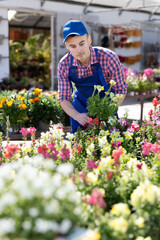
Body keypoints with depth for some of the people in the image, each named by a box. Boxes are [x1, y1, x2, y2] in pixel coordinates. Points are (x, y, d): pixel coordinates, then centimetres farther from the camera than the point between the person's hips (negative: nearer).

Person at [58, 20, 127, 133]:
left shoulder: (108, 58, -28)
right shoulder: (64, 65, -20)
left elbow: (121, 90, -18)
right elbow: (64, 98, -12)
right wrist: (77, 115, -32)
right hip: (80, 110, 2)